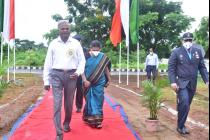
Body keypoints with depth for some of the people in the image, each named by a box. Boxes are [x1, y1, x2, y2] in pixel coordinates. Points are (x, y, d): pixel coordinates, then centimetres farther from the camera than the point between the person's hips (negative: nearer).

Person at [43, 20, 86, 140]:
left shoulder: (76, 43, 4)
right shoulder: (53, 44, 5)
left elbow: (82, 60, 8)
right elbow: (48, 63, 6)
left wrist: (78, 72, -10)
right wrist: (46, 81, 4)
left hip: (71, 75, 1)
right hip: (56, 75, 0)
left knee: (69, 103, 11)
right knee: (57, 104, -8)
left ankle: (67, 124, 36)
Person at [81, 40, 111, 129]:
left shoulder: (103, 58, -1)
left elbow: (106, 69, 7)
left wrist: (109, 80, 11)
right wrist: (85, 80, -17)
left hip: (99, 84, 1)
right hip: (88, 83, -1)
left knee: (98, 101, 3)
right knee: (90, 101, 7)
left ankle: (97, 120, 12)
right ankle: (90, 119, 20)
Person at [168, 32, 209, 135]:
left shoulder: (198, 51, 8)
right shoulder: (176, 52, -3)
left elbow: (202, 67, 10)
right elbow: (171, 68, -5)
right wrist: (172, 82, -16)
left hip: (192, 84, 4)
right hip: (181, 83, -4)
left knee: (186, 105, 10)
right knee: (184, 104, -16)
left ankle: (181, 124, 24)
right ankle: (180, 126, -1)